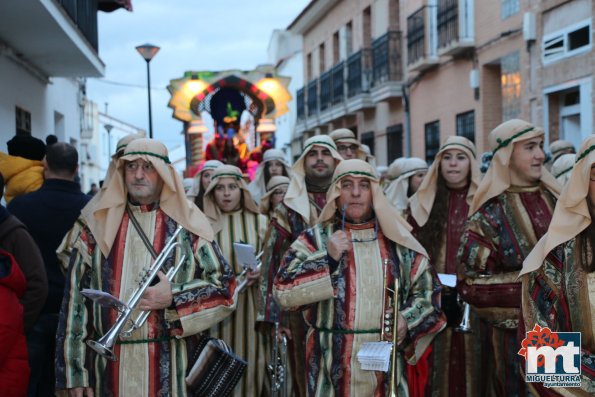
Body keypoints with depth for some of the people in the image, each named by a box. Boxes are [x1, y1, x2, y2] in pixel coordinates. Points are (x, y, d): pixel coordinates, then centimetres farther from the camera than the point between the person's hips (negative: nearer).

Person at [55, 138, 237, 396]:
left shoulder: (187, 226, 2)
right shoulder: (96, 225, 6)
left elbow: (225, 288, 2)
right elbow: (76, 295, 4)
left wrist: (174, 297, -14)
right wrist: (75, 371, -1)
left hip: (170, 367, -1)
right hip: (108, 367, 1)